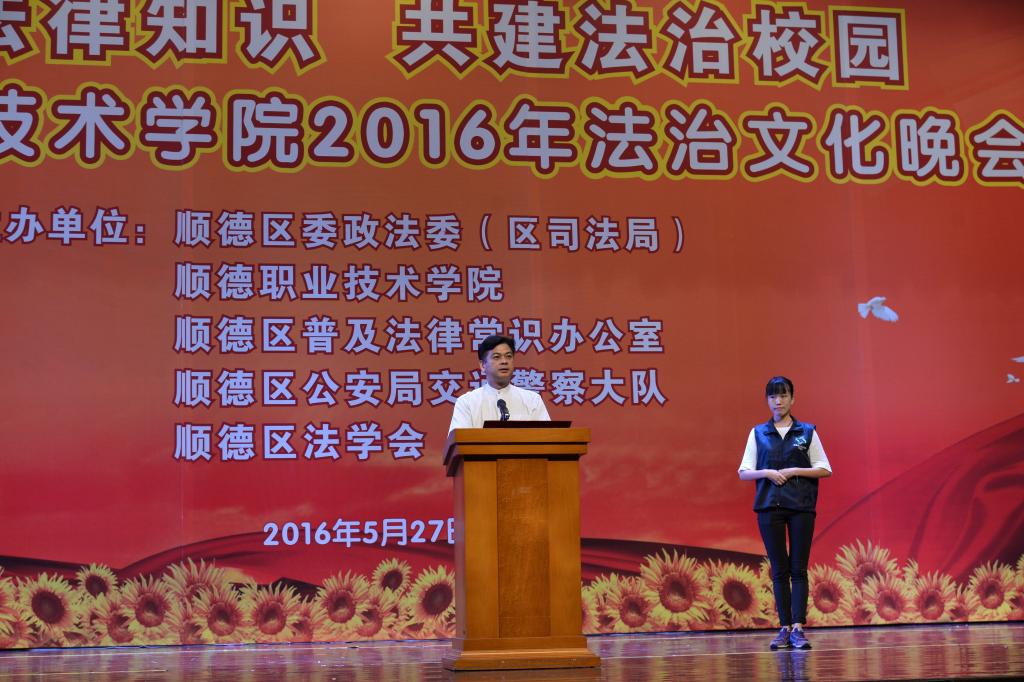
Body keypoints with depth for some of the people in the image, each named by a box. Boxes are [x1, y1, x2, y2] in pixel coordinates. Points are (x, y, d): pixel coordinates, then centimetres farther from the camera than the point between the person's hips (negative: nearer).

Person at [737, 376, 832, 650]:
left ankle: (798, 628, -7)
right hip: (769, 506, 1)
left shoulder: (807, 432, 6)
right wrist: (768, 473, -12)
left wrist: (793, 471, -9)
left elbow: (825, 469, 4)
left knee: (798, 569, -4)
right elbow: (744, 472, 7)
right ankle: (785, 628, 5)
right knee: (779, 570, 2)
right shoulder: (758, 433, 8)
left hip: (801, 506, -1)